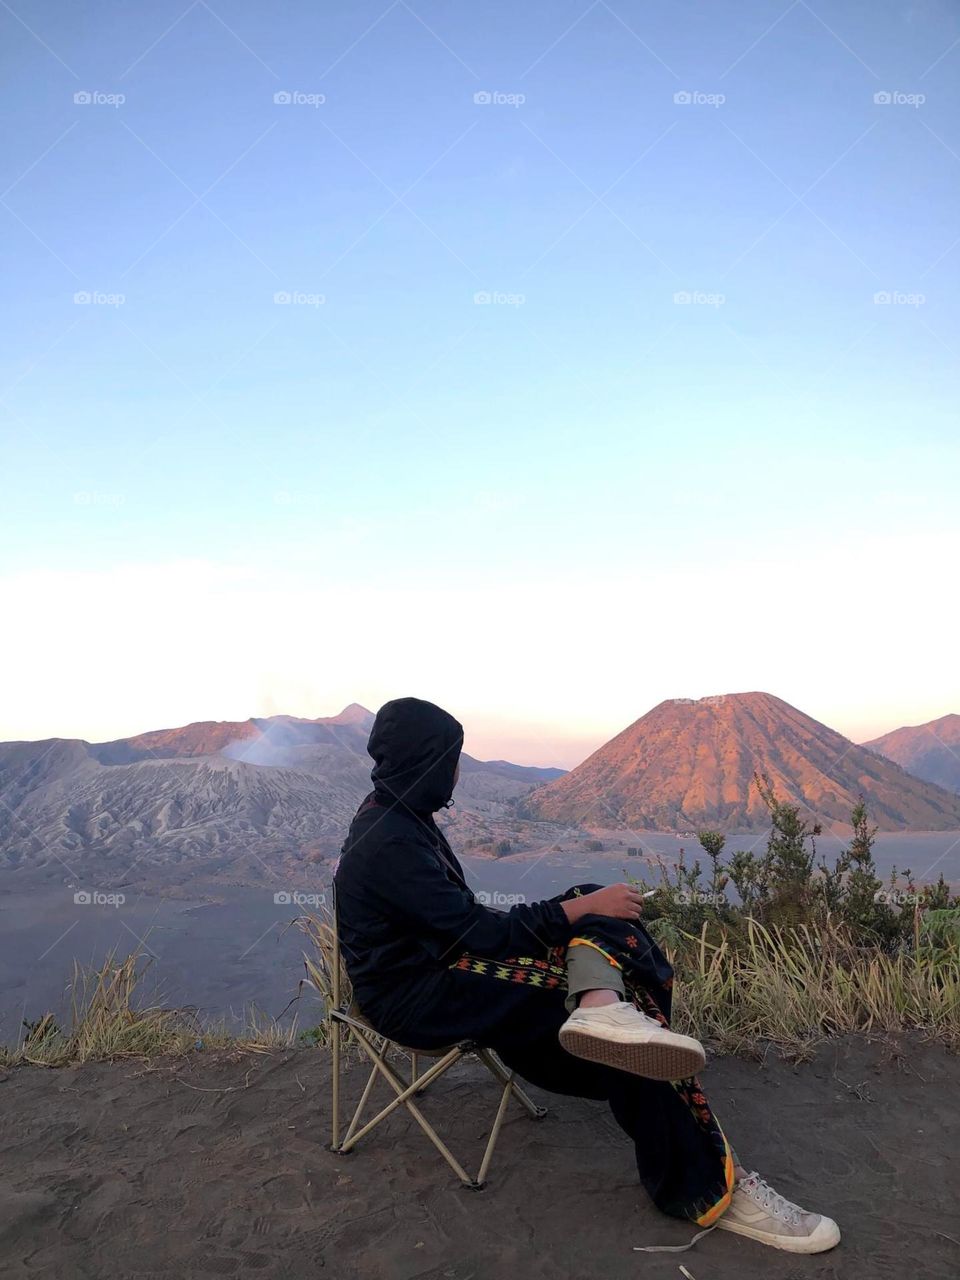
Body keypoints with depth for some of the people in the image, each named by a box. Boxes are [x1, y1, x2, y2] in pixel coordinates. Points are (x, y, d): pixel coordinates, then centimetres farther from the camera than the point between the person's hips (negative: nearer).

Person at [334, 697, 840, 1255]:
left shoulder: (400, 817, 7)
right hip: (415, 997, -9)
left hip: (438, 960, 9)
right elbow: (476, 932, -23)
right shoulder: (389, 842, -23)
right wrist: (578, 910, -18)